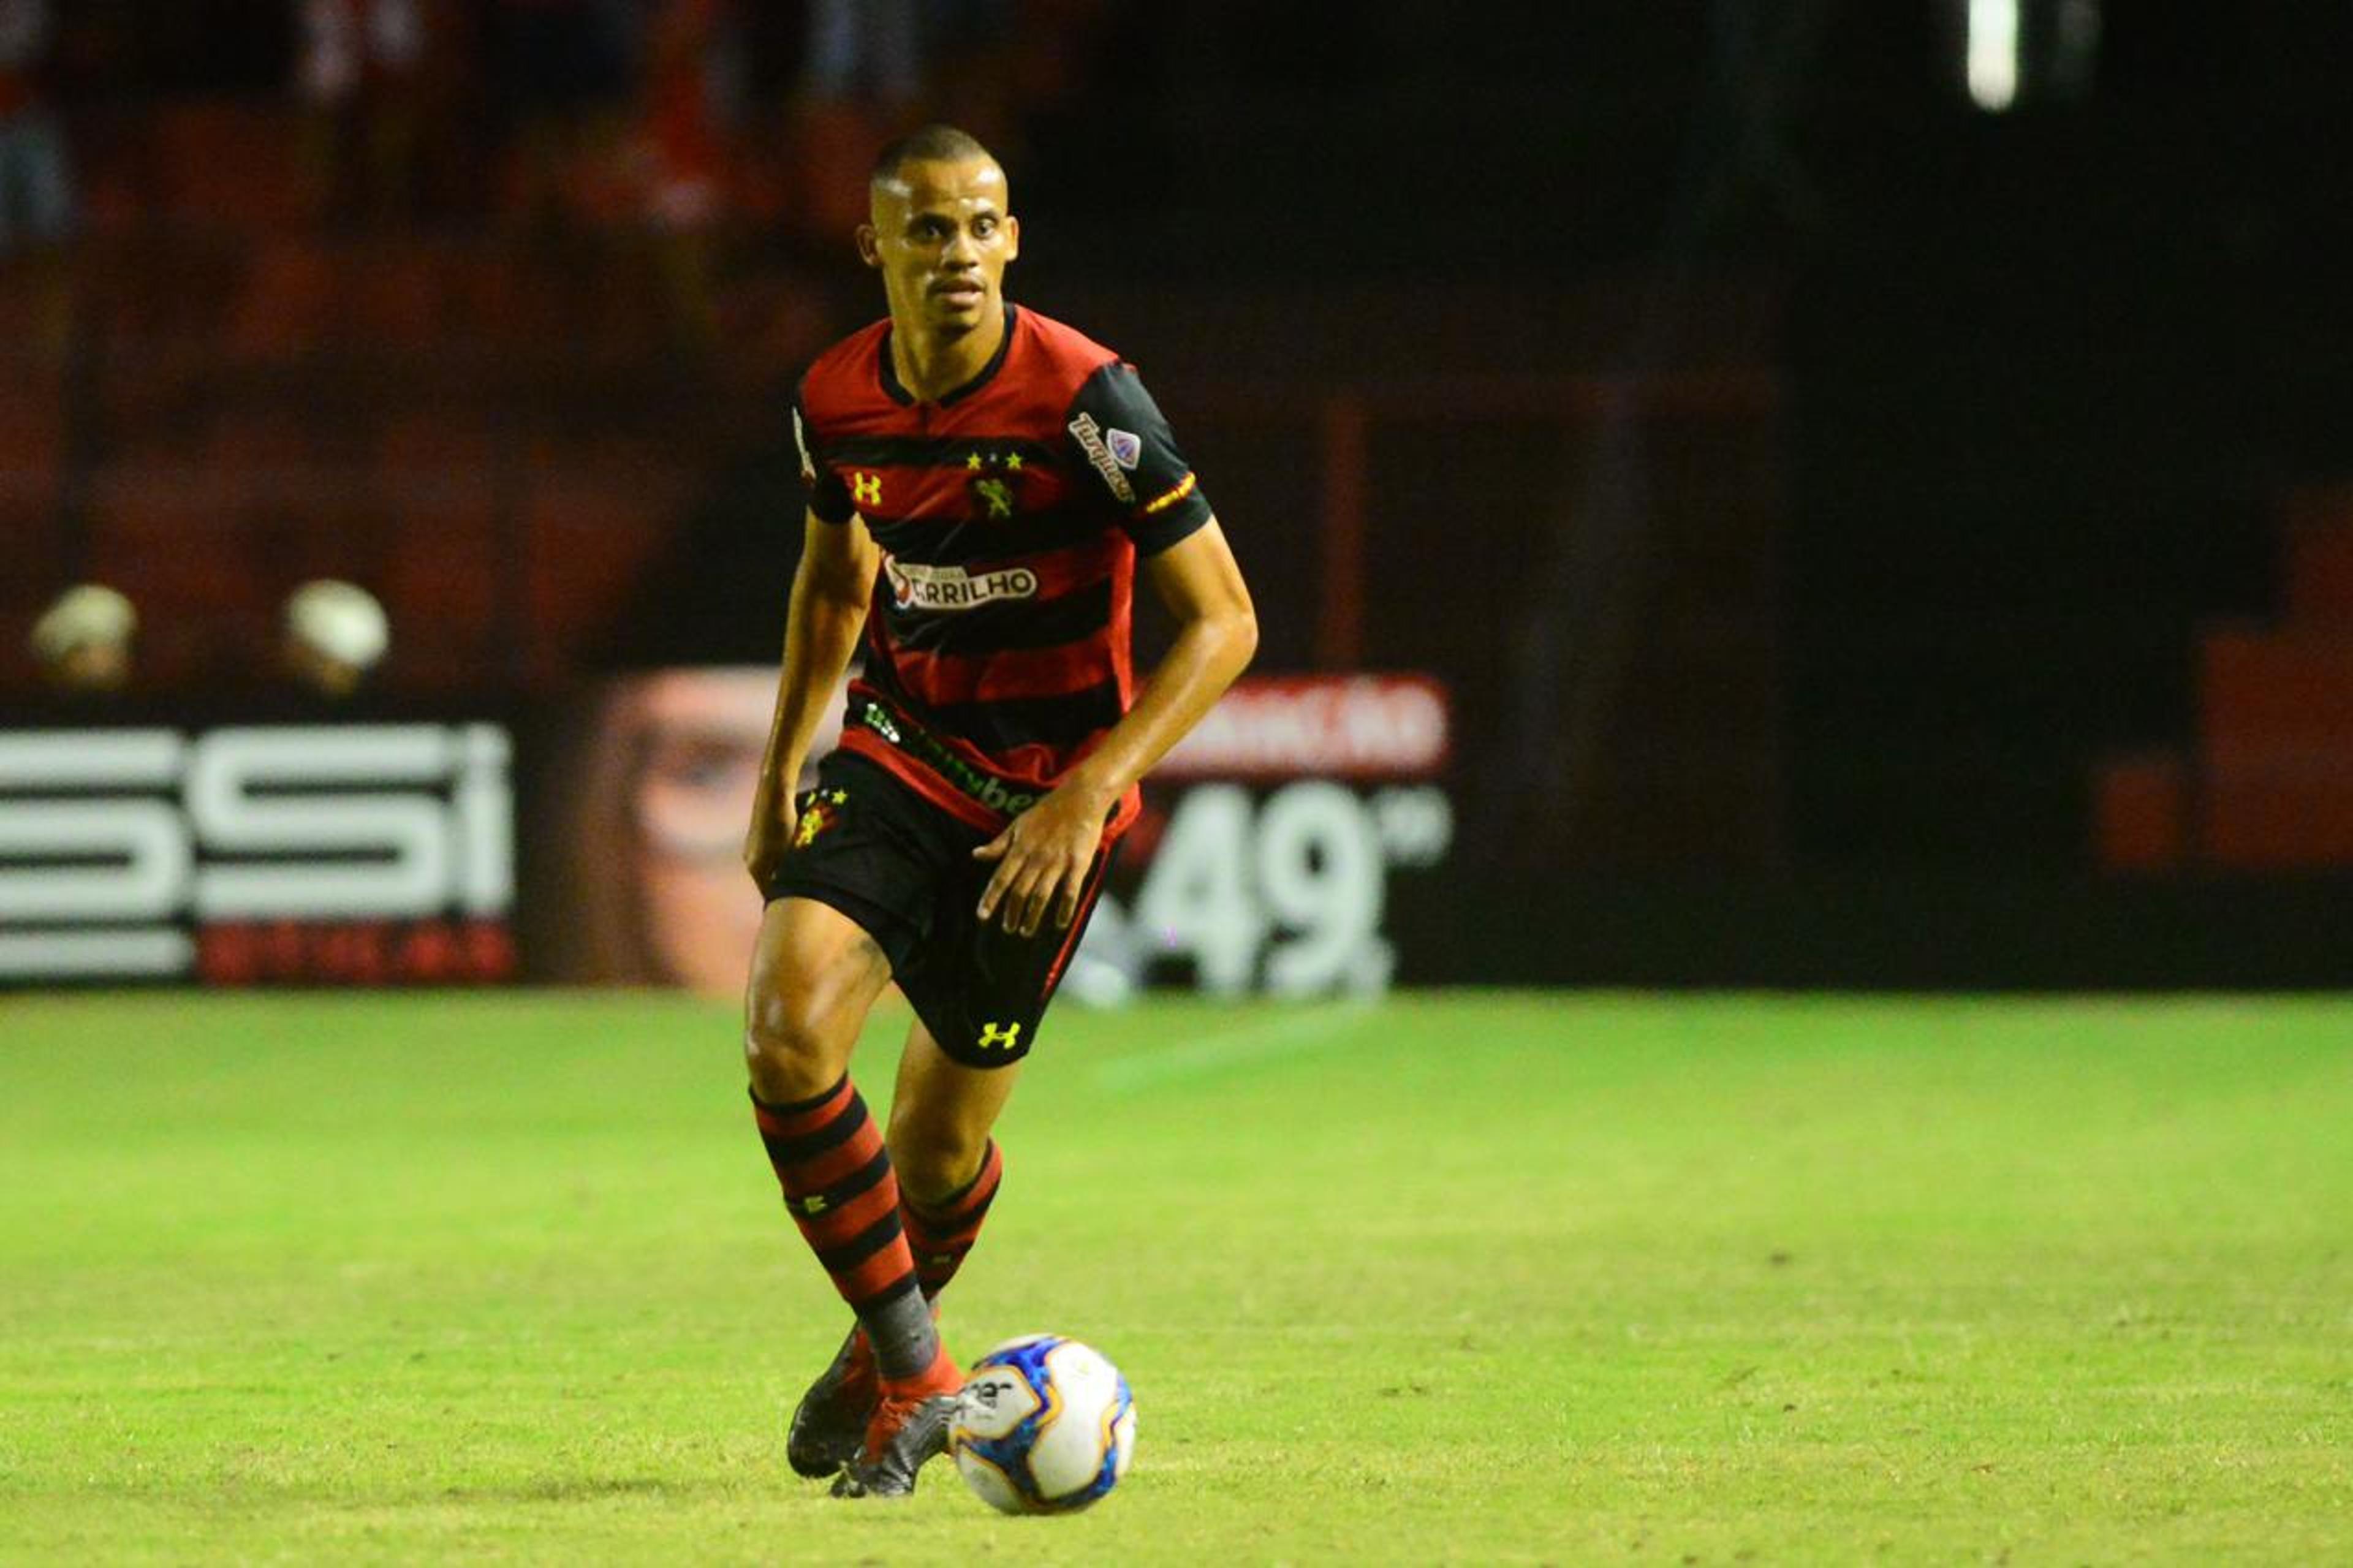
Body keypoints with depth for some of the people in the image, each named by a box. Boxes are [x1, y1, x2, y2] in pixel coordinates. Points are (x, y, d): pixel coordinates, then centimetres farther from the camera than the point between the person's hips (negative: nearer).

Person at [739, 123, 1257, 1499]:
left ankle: (884, 1361, 36)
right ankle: (917, 1378, -9)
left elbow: (1223, 622, -18)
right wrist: (782, 770, 15)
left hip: (1046, 796, -3)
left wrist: (1089, 792, -26)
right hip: (894, 753, 3)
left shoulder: (1087, 400, -21)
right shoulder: (837, 403, -5)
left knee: (937, 1147, 3)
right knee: (787, 1028, -22)